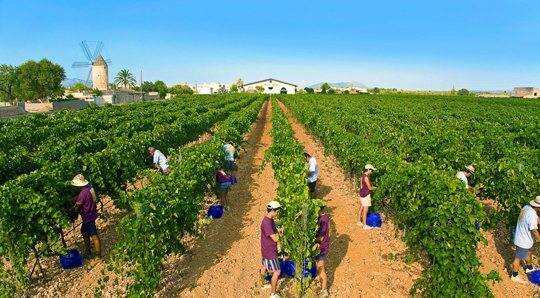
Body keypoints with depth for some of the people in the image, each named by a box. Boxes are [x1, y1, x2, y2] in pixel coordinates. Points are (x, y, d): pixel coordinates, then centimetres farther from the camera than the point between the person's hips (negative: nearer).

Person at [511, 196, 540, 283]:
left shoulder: (526, 207, -9)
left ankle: (528, 268, 56)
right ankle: (514, 275, 30)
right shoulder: (532, 215, -35)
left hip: (521, 236, 9)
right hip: (523, 241, -9)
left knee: (528, 254, 33)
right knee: (518, 259, 11)